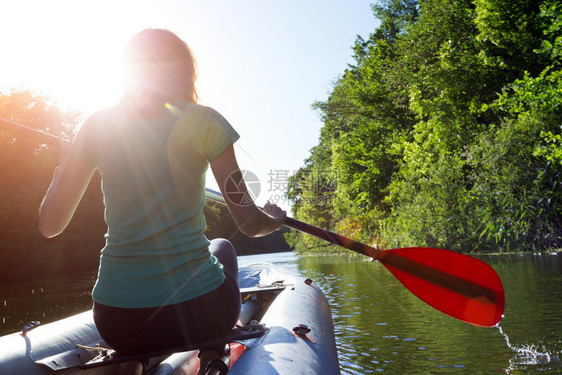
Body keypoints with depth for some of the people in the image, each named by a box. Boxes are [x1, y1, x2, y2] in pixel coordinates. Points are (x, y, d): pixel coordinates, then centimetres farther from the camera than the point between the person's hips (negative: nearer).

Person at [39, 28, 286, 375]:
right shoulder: (202, 121, -8)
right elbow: (249, 223, -6)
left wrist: (63, 168, 21)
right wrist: (276, 218, 16)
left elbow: (50, 225, 4)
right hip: (199, 314, -3)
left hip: (116, 324, 4)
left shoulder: (98, 126, 0)